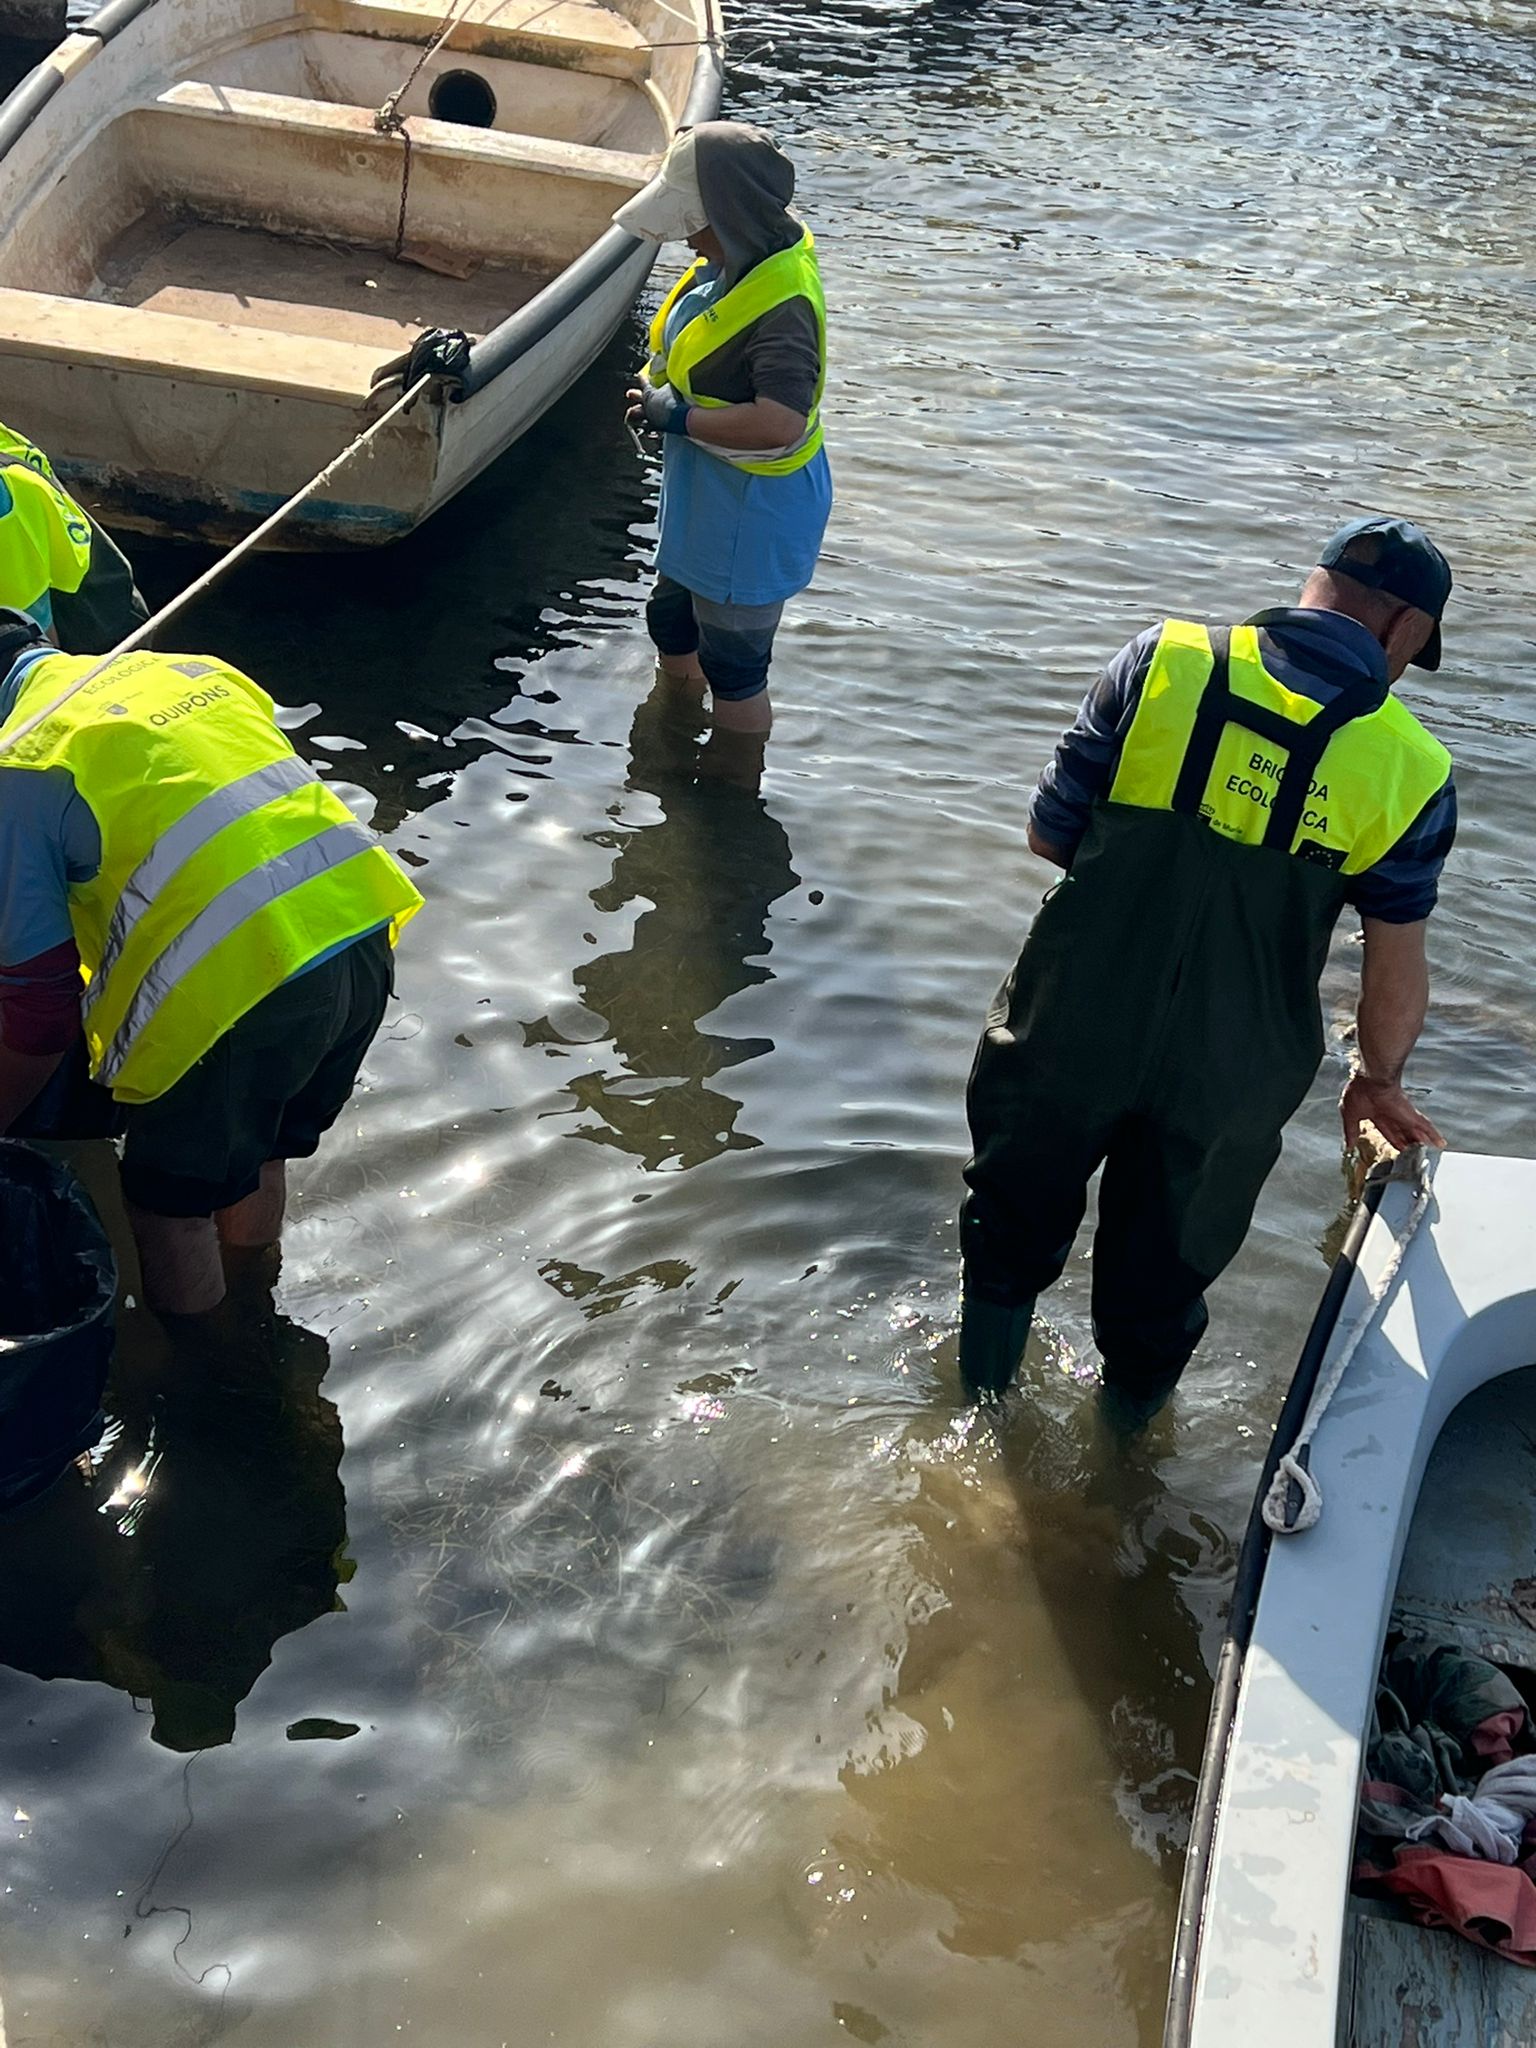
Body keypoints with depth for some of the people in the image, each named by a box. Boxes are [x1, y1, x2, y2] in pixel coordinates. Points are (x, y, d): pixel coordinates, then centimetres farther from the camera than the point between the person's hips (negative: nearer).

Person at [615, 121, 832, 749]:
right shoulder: (733, 262, -1)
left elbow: (779, 422, -41)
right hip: (706, 494, 11)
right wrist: (656, 391, 2)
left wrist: (678, 417, -28)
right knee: (673, 626, 29)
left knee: (733, 673, 6)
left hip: (752, 511, -11)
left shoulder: (782, 302, -31)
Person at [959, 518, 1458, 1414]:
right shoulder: (1410, 771, -10)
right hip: (1227, 1072, 0)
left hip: (1072, 1027, 1)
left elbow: (1048, 833, -5)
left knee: (1021, 1208, 28)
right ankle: (1130, 1412, 48)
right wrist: (1380, 1084, 16)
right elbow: (1396, 974, -2)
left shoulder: (1166, 662, -10)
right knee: (1167, 1262, 25)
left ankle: (985, 1383, 49)